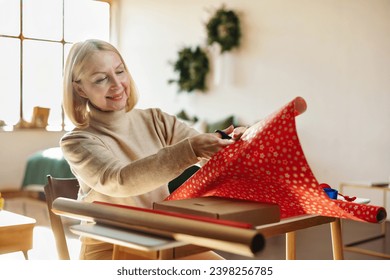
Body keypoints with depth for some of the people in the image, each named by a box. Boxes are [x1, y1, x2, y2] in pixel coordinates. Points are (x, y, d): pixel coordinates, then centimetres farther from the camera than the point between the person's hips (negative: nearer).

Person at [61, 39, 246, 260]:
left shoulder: (155, 120, 1)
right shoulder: (78, 142, -11)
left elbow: (213, 157, -8)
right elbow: (119, 181, -30)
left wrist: (231, 144, -32)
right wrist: (190, 149, -41)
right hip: (110, 249, -3)